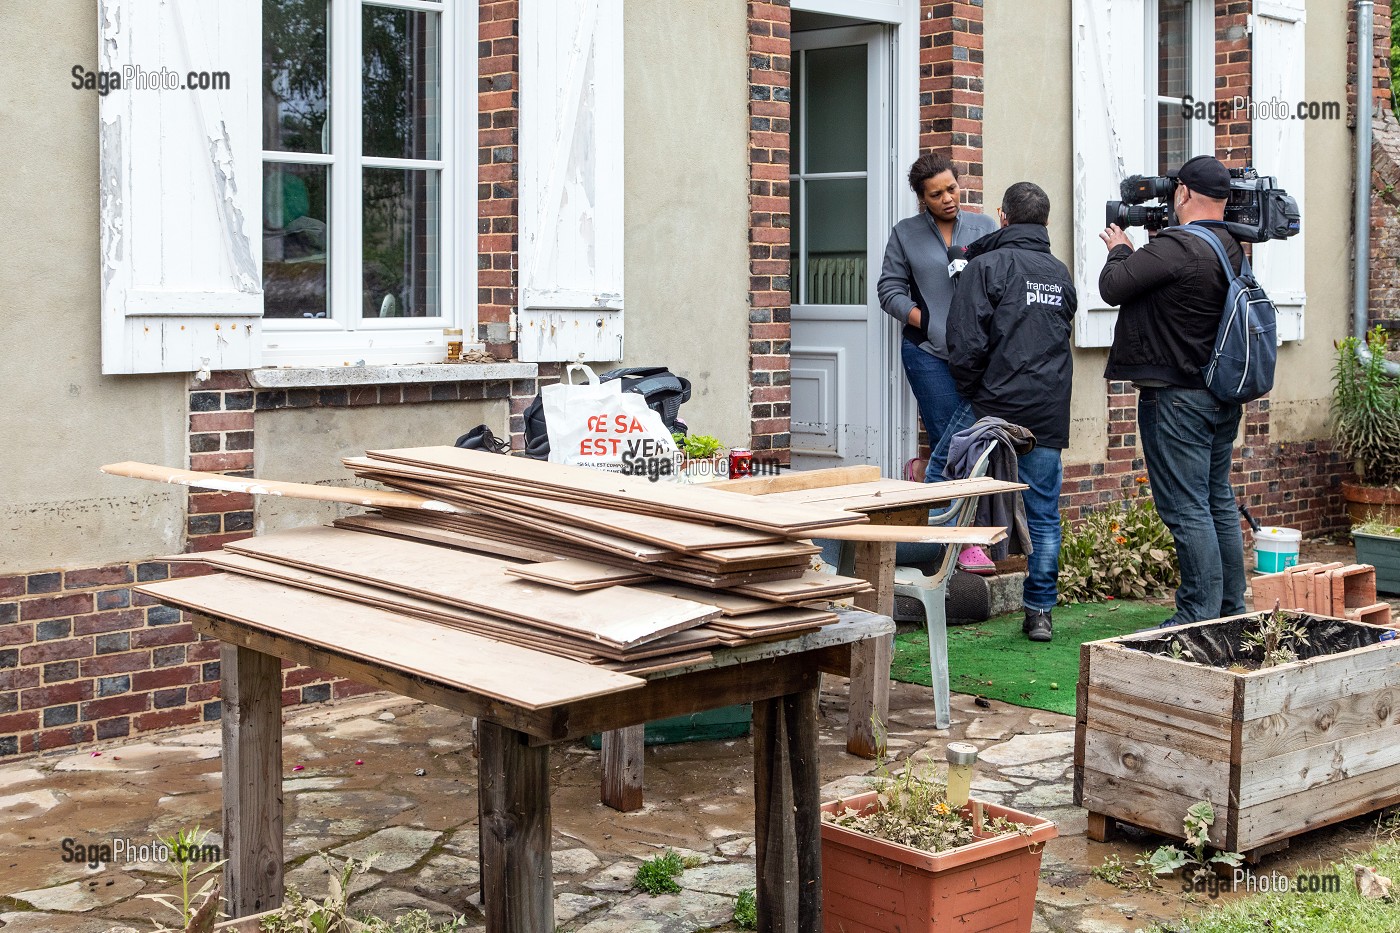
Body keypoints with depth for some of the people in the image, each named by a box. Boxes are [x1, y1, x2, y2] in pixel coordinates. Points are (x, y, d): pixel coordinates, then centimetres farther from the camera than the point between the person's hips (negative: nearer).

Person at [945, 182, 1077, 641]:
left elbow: (967, 343, -12)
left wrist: (971, 393, 0)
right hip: (1050, 413, 5)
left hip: (998, 406, -4)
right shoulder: (1061, 274, 15)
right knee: (1044, 514, 6)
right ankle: (1040, 612, 8)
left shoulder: (985, 266, -5)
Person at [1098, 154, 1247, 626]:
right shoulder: (1233, 249, 9)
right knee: (1220, 502, 16)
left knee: (1187, 509, -5)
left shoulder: (1176, 247, -20)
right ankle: (1232, 610, 25)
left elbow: (1113, 287, -15)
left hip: (1177, 398, -9)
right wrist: (1135, 253, 19)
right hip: (1223, 394, 9)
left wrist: (1119, 250, 4)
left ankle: (1200, 617, -3)